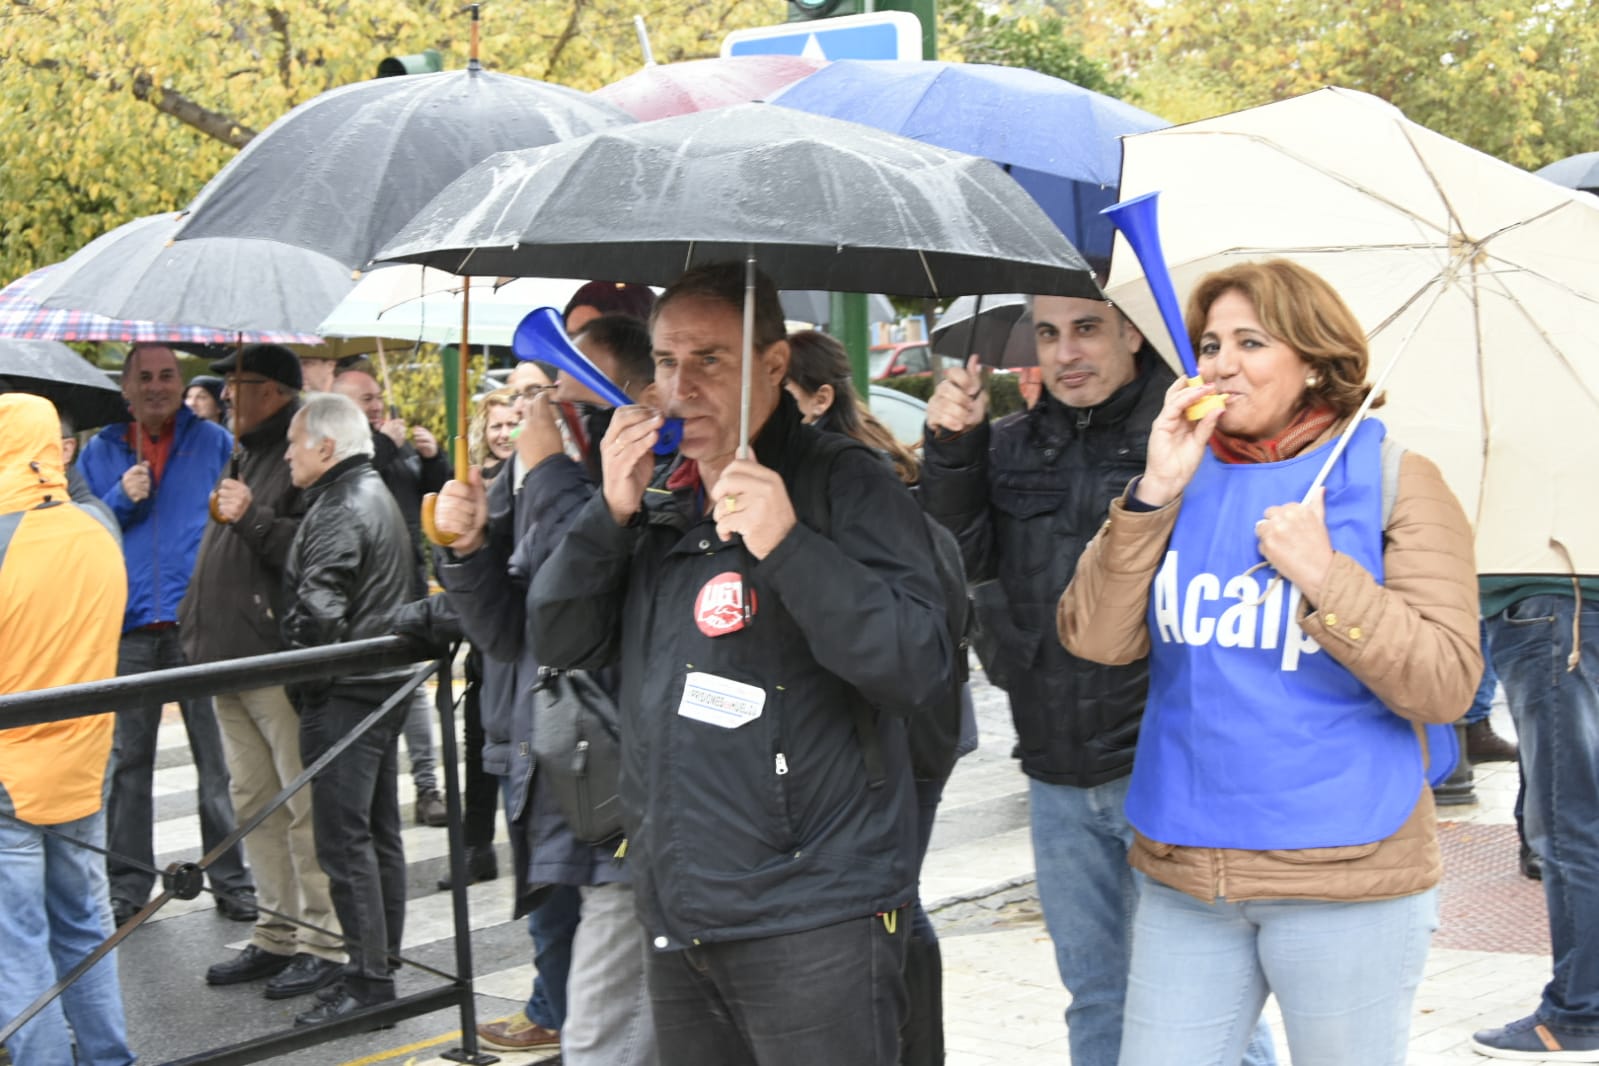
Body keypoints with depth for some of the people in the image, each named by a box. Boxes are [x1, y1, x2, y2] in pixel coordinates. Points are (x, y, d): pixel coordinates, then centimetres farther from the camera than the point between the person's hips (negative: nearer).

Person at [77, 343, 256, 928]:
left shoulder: (214, 441, 6)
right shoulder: (100, 451, 11)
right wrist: (120, 500, -8)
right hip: (127, 624, 2)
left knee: (218, 759, 2)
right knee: (127, 762, 7)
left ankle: (231, 880, 10)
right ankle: (128, 884, 16)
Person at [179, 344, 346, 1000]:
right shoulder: (248, 452, 19)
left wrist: (253, 516, -19)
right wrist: (198, 625, 22)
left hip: (279, 660, -10)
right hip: (229, 660, 10)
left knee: (303, 805, -4)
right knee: (253, 802, 13)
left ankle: (322, 940, 3)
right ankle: (277, 935, 22)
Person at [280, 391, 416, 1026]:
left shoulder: (339, 511, -16)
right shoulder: (376, 495, 17)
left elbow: (316, 611, -24)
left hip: (344, 693, -11)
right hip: (384, 684, 11)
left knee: (344, 839, -7)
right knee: (379, 832, 14)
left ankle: (368, 983, -5)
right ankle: (383, 963, 23)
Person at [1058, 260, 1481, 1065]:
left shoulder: (1394, 482, -3)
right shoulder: (1186, 478, 7)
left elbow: (1446, 686, -9)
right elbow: (1095, 638, -3)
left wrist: (1324, 576, -19)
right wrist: (1155, 493, -11)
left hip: (1347, 876, -3)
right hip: (1183, 875, 3)